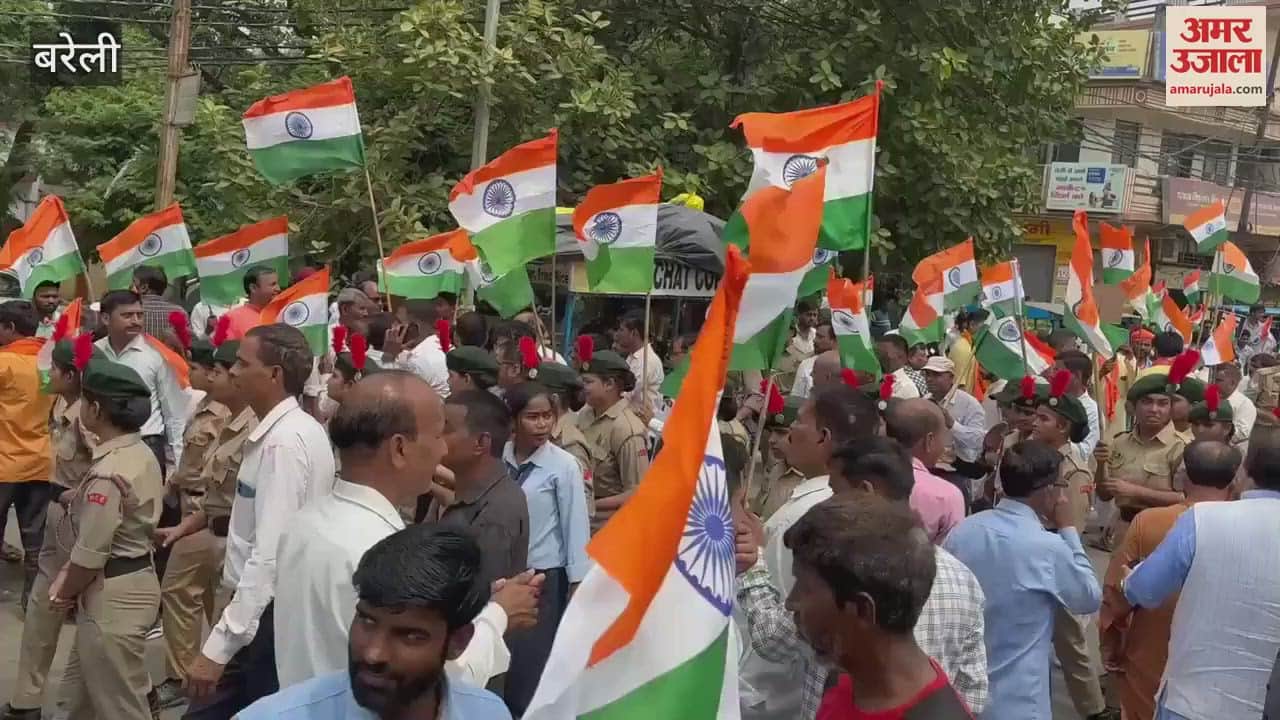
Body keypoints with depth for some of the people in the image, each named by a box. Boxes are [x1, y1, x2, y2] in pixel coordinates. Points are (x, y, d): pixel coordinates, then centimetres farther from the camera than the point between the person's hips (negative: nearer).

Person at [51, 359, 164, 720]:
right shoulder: (142, 454, 3)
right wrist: (67, 574, 5)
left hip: (113, 594, -9)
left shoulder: (107, 474, -25)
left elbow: (91, 555, -20)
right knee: (93, 686, 26)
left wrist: (65, 593, -1)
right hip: (137, 579, 9)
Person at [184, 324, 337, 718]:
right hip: (277, 610, 9)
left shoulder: (284, 442, -20)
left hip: (270, 616, -9)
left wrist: (217, 648, -26)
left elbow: (270, 556, -26)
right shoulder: (296, 430, 11)